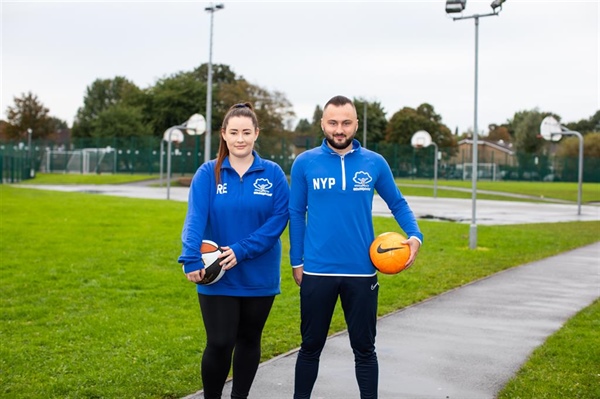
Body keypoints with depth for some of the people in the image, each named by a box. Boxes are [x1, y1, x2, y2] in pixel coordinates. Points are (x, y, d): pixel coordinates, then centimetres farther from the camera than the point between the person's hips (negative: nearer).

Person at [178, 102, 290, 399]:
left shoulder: (273, 174, -2)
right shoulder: (208, 173, -4)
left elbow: (279, 219, -11)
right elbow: (195, 218, -15)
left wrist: (242, 251, -20)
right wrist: (191, 260, -29)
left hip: (259, 276, 2)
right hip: (217, 277, -1)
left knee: (249, 341, 15)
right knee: (219, 344, -2)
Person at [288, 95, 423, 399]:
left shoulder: (374, 163, 1)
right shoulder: (305, 163, -2)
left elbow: (398, 203, 12)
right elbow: (296, 214, 4)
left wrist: (415, 235, -4)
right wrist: (296, 261, 1)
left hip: (362, 272, 1)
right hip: (317, 271, 0)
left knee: (364, 348, 11)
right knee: (311, 346, 12)